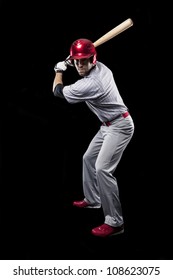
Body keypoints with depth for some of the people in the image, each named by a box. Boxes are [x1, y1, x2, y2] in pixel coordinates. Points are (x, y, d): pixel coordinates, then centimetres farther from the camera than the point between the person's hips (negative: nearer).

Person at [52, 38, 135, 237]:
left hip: (119, 126, -11)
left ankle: (115, 223, -18)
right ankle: (92, 199, 39)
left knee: (102, 169, -22)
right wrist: (70, 62, 13)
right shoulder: (101, 67, -3)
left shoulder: (89, 84, -28)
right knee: (89, 158, 21)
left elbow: (57, 91, -11)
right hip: (108, 125, 11)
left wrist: (59, 70, 7)